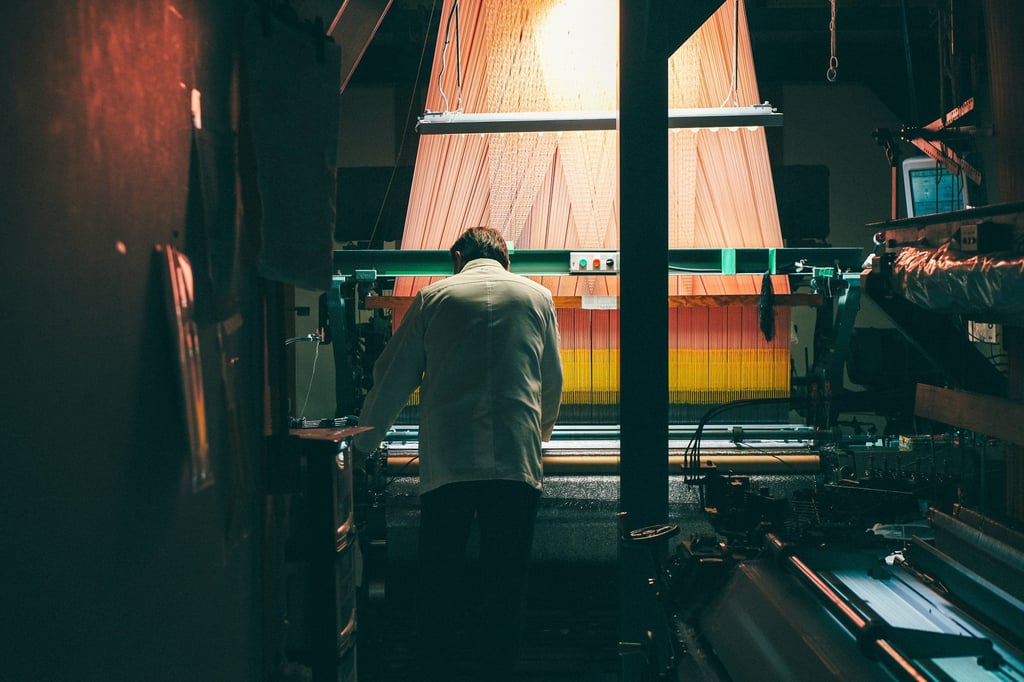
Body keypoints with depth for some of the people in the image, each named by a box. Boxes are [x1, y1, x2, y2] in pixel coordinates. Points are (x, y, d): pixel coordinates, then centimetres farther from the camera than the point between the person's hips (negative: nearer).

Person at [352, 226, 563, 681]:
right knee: (506, 583, 6)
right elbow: (552, 382, 23)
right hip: (516, 458, 0)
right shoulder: (537, 297, 14)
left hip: (446, 459, 0)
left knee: (438, 580, 9)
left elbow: (391, 379, 12)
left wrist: (362, 442, 25)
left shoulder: (433, 297, 11)